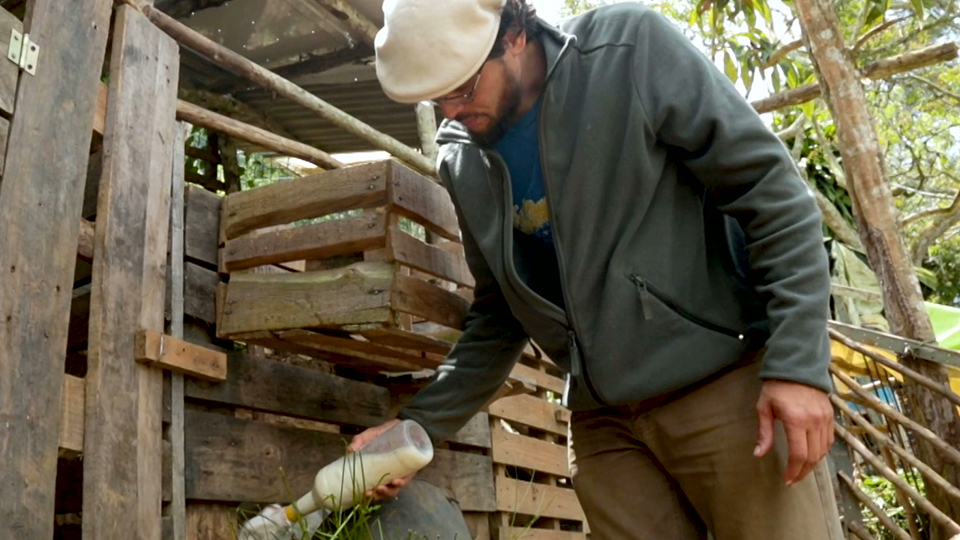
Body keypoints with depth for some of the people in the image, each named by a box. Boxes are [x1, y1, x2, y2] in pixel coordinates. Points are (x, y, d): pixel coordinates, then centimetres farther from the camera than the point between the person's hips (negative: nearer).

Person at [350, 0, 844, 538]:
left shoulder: (632, 46, -10)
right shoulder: (463, 165, 5)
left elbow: (772, 190, -10)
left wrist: (799, 361, -17)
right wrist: (421, 422, 5)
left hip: (726, 381, -4)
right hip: (602, 420, 5)